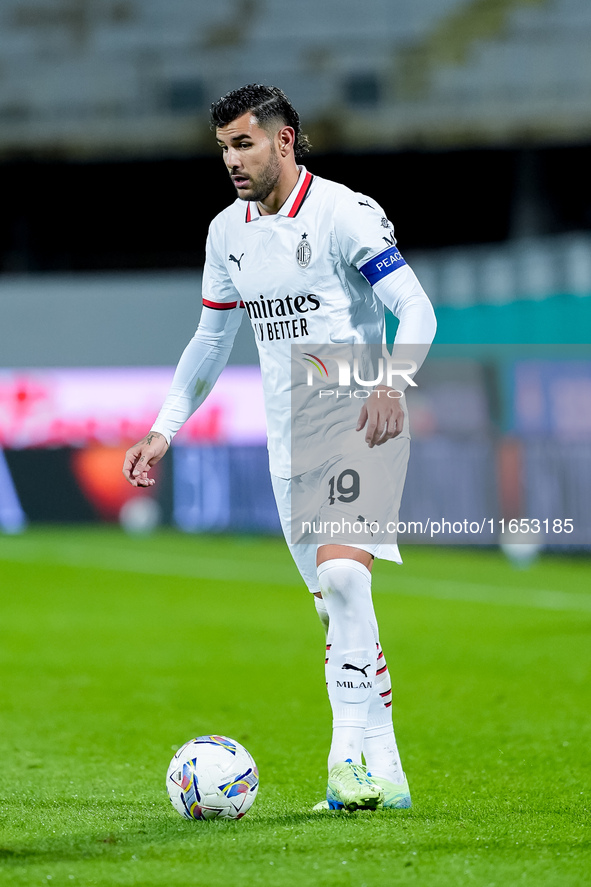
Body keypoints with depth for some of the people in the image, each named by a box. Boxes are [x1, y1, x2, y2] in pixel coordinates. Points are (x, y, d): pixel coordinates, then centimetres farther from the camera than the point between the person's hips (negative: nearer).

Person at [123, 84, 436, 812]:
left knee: (342, 576, -24)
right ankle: (384, 774, 9)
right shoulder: (227, 233, 11)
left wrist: (391, 386, -32)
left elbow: (416, 308, -16)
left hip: (360, 426, -7)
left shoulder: (344, 213, -11)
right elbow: (210, 341, 21)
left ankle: (350, 757, -23)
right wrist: (163, 431, 15)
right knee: (340, 612, 6)